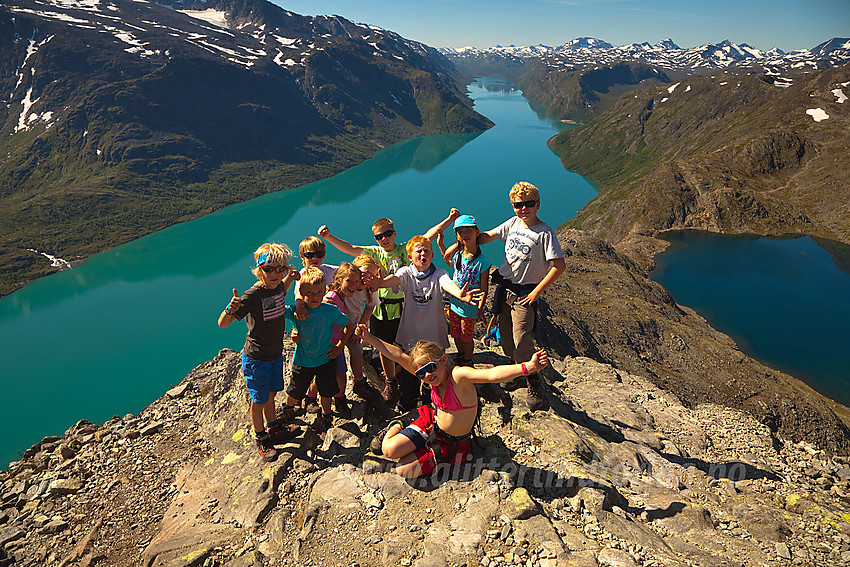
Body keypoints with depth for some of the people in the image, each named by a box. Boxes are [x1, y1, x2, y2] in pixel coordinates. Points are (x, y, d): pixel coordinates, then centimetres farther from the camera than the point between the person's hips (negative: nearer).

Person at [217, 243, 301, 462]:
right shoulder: (252, 296, -27)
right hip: (256, 359, -6)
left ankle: (273, 428, 46)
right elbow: (222, 323, -27)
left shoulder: (278, 286, -5)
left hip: (275, 354, 7)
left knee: (271, 393, 25)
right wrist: (231, 309, -49)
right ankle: (260, 438, 33)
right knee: (259, 401, 11)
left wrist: (289, 278, 6)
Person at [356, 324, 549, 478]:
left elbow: (492, 374, -46)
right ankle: (396, 427, 22)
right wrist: (369, 338, -16)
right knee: (389, 450, -10)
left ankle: (435, 454, 15)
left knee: (404, 470, -12)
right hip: (432, 422, 5)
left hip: (453, 442, -5)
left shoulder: (458, 375, -29)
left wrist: (527, 367, -62)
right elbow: (399, 356, -10)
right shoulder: (433, 377, -9)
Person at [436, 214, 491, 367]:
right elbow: (449, 262, 20)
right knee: (455, 334, 20)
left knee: (466, 337, 11)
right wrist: (440, 244, 11)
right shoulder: (457, 254, -5)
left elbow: (483, 289, -18)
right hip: (454, 303, 5)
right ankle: (460, 356, 45)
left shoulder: (482, 262, -22)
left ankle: (467, 361, 36)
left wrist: (480, 308, -25)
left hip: (470, 307, -5)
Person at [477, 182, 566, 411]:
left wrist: (536, 292, -16)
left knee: (522, 342, -10)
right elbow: (487, 236, 16)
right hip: (503, 288, 6)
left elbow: (559, 266, -17)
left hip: (524, 293, -6)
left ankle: (533, 384, 11)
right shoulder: (513, 223, 3)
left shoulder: (545, 232, -14)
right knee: (506, 337, 14)